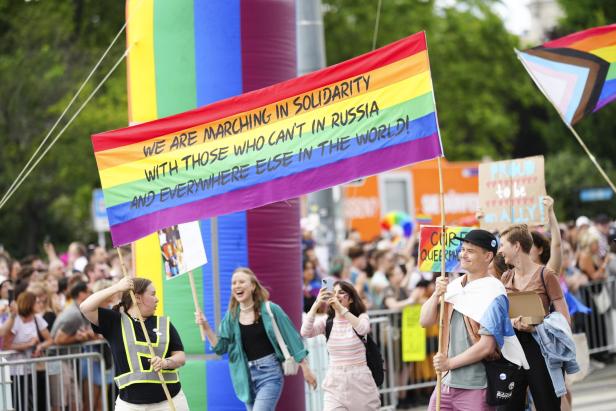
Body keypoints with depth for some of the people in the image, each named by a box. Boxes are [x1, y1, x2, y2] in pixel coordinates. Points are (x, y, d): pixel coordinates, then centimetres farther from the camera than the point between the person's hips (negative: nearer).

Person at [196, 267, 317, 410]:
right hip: (247, 376, 5)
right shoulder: (232, 315, 5)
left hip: (269, 373, -5)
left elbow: (291, 337, -2)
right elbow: (220, 347, 4)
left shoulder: (269, 309, -7)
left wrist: (305, 368, -1)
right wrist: (205, 327, -11)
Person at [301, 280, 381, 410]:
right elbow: (305, 332, -14)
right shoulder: (327, 322, 4)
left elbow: (363, 329, -25)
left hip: (360, 380, -1)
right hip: (335, 382, 1)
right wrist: (316, 305, -22)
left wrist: (341, 308, -33)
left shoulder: (361, 317, 0)